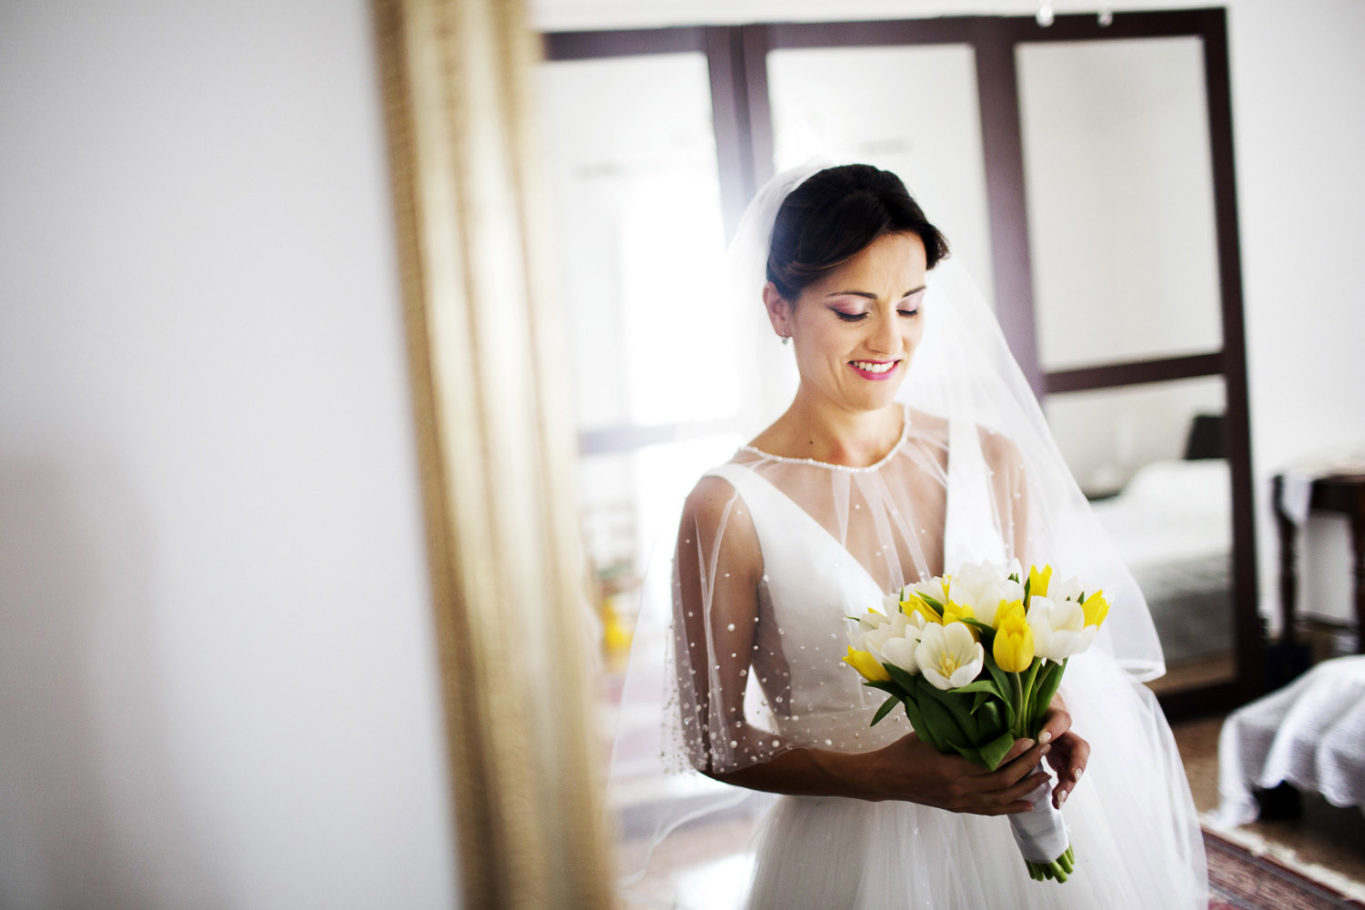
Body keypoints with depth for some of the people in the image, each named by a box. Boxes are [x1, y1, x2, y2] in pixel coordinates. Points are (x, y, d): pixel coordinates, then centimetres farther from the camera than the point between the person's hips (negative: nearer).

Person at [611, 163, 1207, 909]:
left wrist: (1049, 720, -12)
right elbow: (713, 740, -9)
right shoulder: (731, 509, -16)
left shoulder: (991, 461, -4)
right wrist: (885, 776, -20)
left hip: (1016, 835, 4)